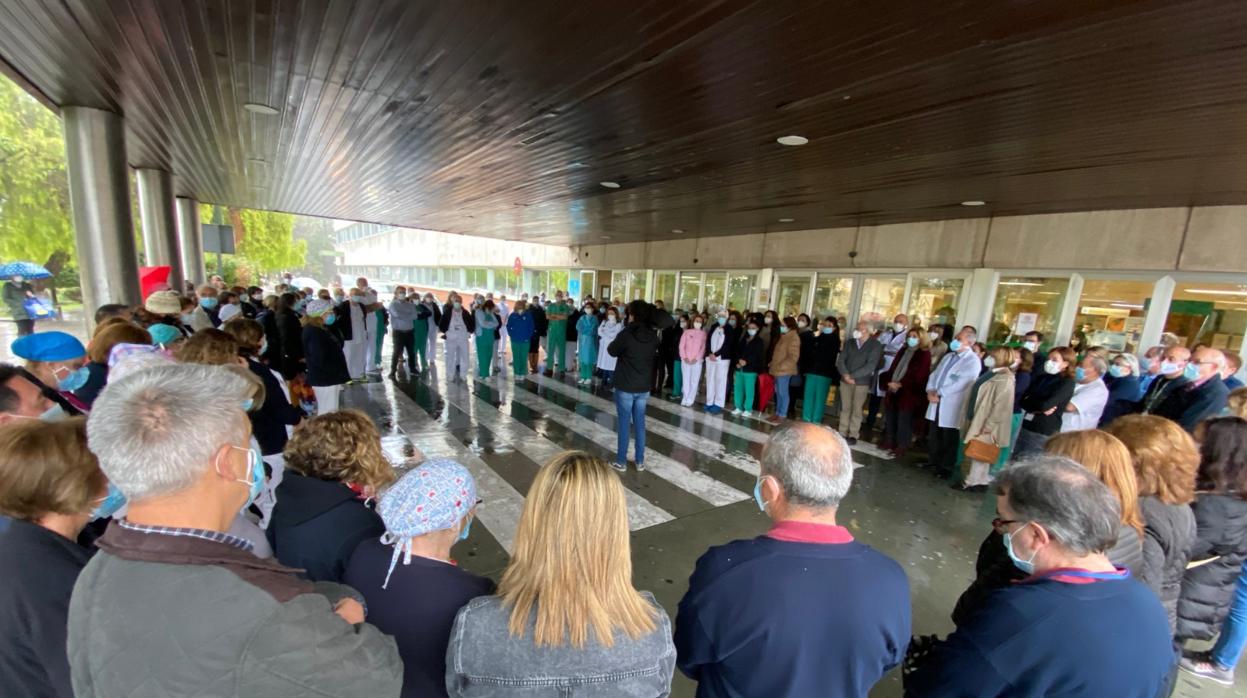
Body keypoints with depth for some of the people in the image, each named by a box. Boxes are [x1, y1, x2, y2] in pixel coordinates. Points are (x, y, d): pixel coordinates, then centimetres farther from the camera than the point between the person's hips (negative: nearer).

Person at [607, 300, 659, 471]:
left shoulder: (626, 334, -18)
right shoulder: (653, 336, -3)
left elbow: (612, 351, -2)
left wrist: (615, 342, 14)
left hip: (625, 386, -4)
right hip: (644, 386, 4)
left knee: (624, 423, 5)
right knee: (640, 422, 14)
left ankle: (621, 461, 13)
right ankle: (640, 461, 21)